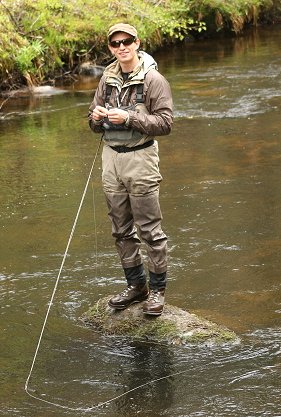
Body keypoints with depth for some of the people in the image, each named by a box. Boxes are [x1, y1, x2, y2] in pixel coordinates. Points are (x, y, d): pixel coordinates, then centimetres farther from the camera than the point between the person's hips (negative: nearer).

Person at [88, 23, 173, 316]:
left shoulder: (153, 79, -8)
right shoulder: (107, 79, 9)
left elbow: (165, 123, -13)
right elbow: (95, 125, 16)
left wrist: (129, 118, -21)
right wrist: (96, 117, -7)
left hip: (139, 158, -6)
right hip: (111, 157, 6)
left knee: (149, 229, -2)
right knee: (121, 229, 11)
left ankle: (157, 289, 8)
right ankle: (136, 285, 23)